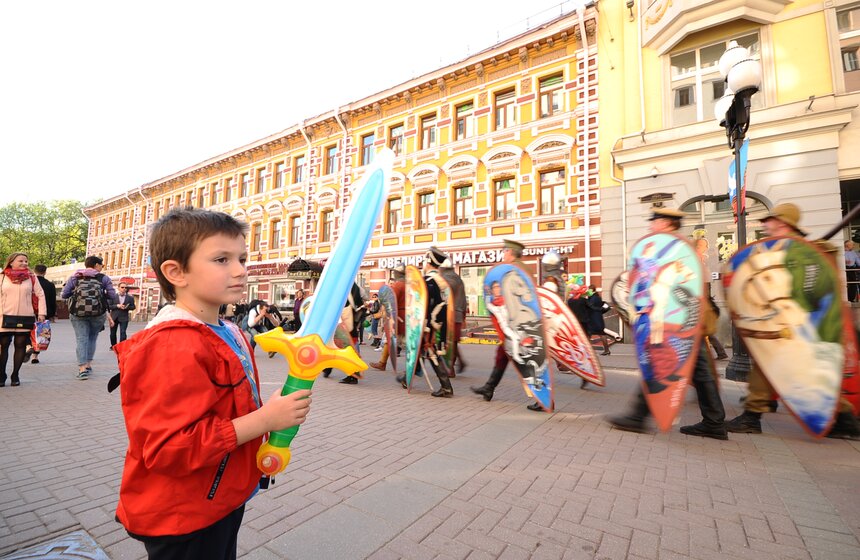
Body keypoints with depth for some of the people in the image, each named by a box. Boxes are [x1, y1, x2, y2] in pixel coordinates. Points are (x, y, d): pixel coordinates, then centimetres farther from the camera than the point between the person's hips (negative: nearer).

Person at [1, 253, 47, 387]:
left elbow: (40, 295, 4)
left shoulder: (31, 278, 6)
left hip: (25, 317, 0)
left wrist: (41, 313, -4)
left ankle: (15, 376, 14)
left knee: (20, 345, 4)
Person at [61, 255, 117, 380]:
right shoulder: (104, 278, 3)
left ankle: (82, 368, -4)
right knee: (92, 338, 16)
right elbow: (112, 295, 0)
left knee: (81, 339, 3)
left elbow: (63, 295, 5)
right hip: (98, 312, -1)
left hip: (78, 312, 1)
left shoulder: (74, 277, 8)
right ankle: (88, 364, 18)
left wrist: (75, 293, 23)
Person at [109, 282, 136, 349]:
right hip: (114, 317, 2)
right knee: (113, 333, 13)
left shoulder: (130, 297, 1)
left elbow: (133, 307, 4)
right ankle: (113, 346, 33)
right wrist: (117, 306, -17)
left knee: (123, 332, -9)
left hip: (124, 318, -1)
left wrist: (127, 307, -15)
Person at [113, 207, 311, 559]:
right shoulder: (173, 348, -27)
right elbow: (168, 447, -32)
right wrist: (264, 418, -31)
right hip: (183, 520, -9)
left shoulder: (228, 335, 3)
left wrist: (277, 414, 3)